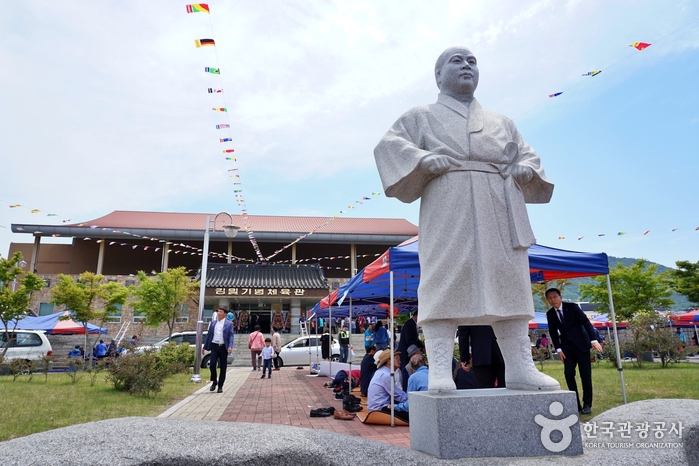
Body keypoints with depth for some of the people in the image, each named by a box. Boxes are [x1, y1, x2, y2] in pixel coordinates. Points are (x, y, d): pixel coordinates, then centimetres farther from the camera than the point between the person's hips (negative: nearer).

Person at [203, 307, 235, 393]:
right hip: (214, 346, 2)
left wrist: (230, 347, -19)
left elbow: (231, 336, -5)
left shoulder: (229, 324, 1)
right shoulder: (213, 323, 11)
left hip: (223, 347, -2)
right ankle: (214, 382, 10)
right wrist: (204, 347, 12)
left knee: (223, 367, 2)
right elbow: (208, 335, 15)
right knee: (212, 364, -13)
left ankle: (220, 386, 15)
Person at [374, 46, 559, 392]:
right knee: (445, 283, -13)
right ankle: (439, 372, -13)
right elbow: (388, 146, 6)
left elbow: (527, 154, 30)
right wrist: (423, 159, -13)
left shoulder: (501, 123, 31)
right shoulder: (422, 117, 20)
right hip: (448, 210, -4)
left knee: (509, 283, -1)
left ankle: (520, 367, 4)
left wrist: (525, 169, 5)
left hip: (499, 211, 5)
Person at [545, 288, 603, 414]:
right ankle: (576, 404, 5)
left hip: (581, 344, -3)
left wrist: (593, 340, -21)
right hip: (567, 347, 3)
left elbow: (586, 322, -12)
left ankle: (587, 404, 11)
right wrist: (558, 349, -3)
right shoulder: (550, 314, 0)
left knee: (585, 375, -2)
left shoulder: (572, 307, -10)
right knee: (568, 374, -5)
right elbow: (553, 333, 5)